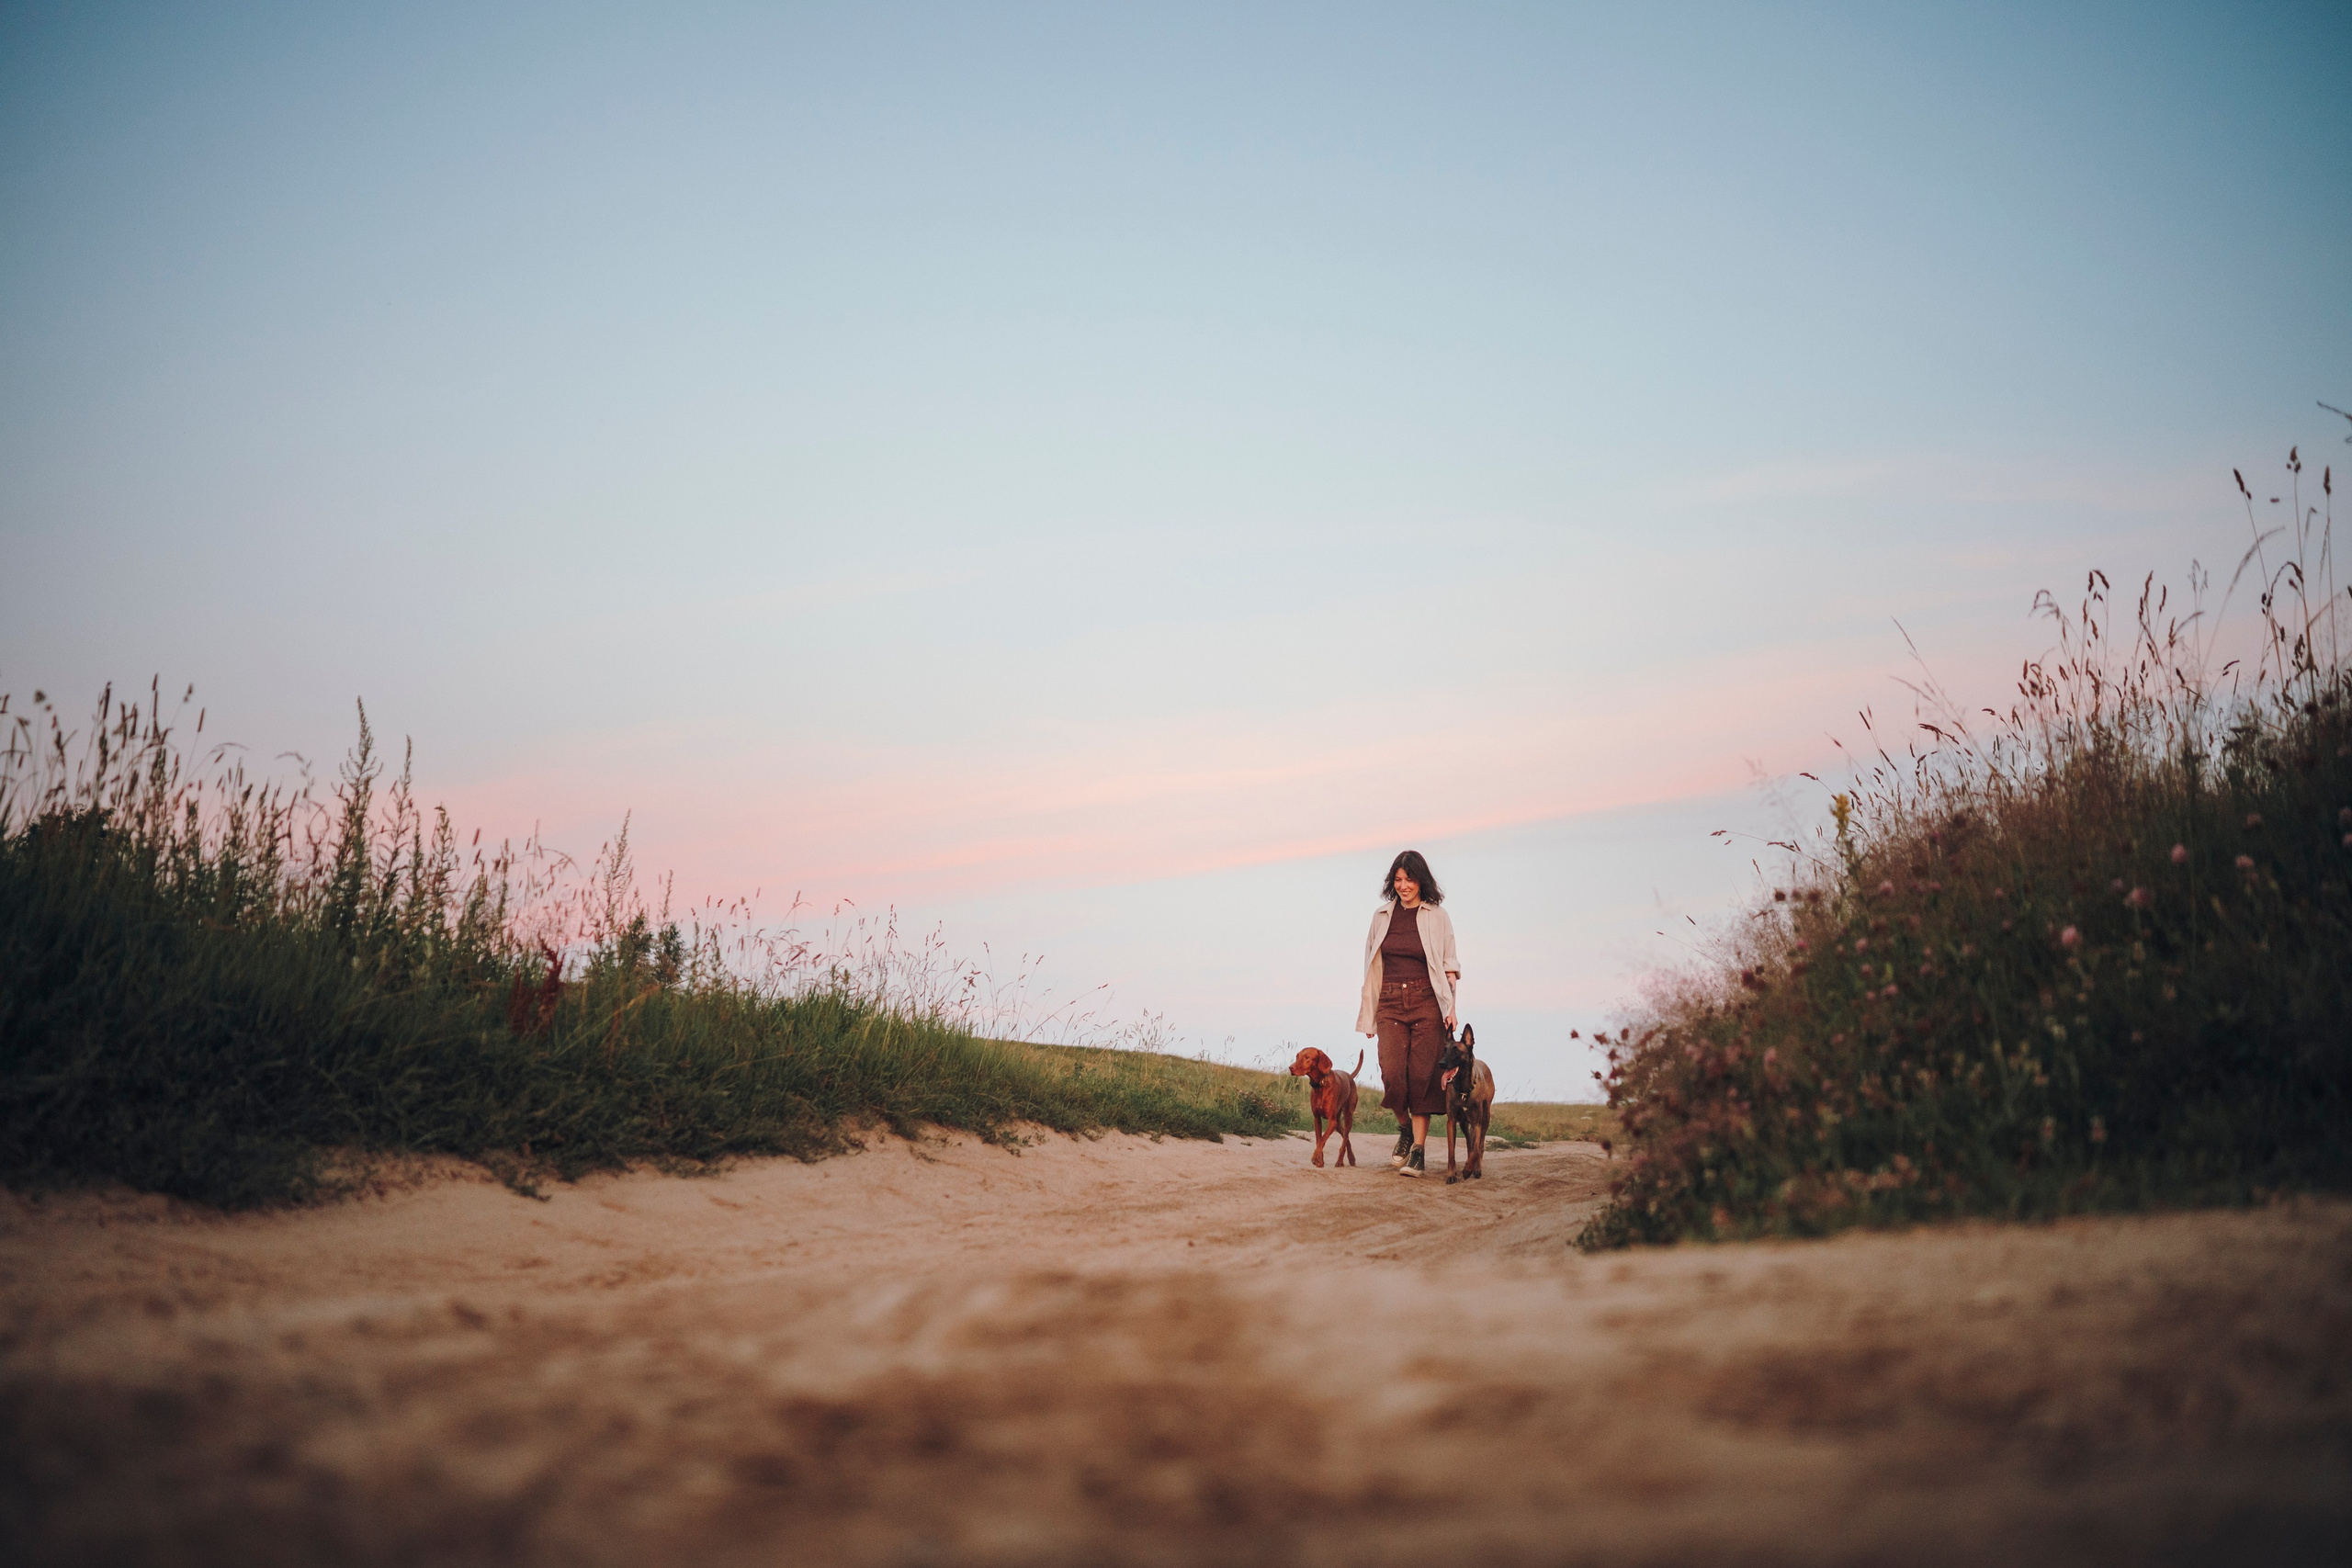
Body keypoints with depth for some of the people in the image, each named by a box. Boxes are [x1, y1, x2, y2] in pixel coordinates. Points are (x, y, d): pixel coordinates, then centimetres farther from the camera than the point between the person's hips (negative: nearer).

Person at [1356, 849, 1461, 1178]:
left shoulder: (1437, 917, 3)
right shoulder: (1382, 916, 11)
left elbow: (1449, 966, 3)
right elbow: (1372, 966, 15)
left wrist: (1452, 1006, -9)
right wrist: (1369, 1015, 12)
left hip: (1426, 1003, -2)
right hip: (1390, 1003, 2)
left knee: (1421, 1076, -7)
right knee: (1392, 1074, -11)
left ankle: (1419, 1150, 0)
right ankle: (1404, 1129, 16)